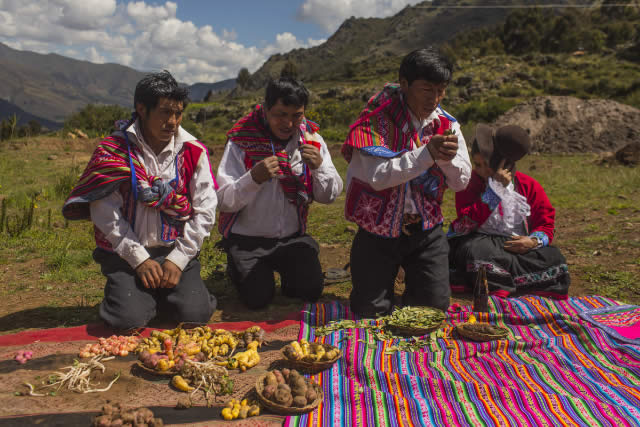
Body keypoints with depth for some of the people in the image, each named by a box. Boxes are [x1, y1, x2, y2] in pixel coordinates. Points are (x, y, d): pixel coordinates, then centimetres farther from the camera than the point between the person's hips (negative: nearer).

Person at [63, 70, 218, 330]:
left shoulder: (193, 151, 0)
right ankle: (125, 290, 17)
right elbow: (104, 211, -9)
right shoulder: (113, 150, -5)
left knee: (195, 313, -15)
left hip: (176, 251, 2)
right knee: (129, 318, -20)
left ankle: (161, 293, 18)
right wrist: (140, 260, -13)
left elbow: (205, 210, -2)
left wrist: (178, 259, -9)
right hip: (126, 253, -1)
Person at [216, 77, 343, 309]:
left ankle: (287, 270, 21)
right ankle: (237, 267, 20)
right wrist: (254, 177, -35)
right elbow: (224, 201, -17)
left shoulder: (311, 139, -2)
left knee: (311, 290, -12)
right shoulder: (241, 141, -12)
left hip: (292, 237, 3)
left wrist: (319, 166, -24)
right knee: (258, 297, -13)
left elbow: (330, 195, -4)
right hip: (247, 238, -2)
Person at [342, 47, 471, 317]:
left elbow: (461, 182, -4)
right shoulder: (378, 118, -14)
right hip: (378, 231, -3)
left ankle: (413, 281, 35)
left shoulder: (446, 124, 0)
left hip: (426, 230, 3)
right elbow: (378, 176, -24)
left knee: (435, 306, 4)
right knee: (371, 312, 1)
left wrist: (449, 158, -25)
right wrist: (427, 154, -31)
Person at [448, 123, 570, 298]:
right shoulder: (469, 184, -1)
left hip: (517, 244, 3)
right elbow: (468, 223, -17)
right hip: (482, 240, -3)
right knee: (474, 250, -38)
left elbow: (546, 223, 8)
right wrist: (495, 186, -19)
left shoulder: (529, 186, 5)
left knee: (553, 258, -24)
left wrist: (534, 241, -16)